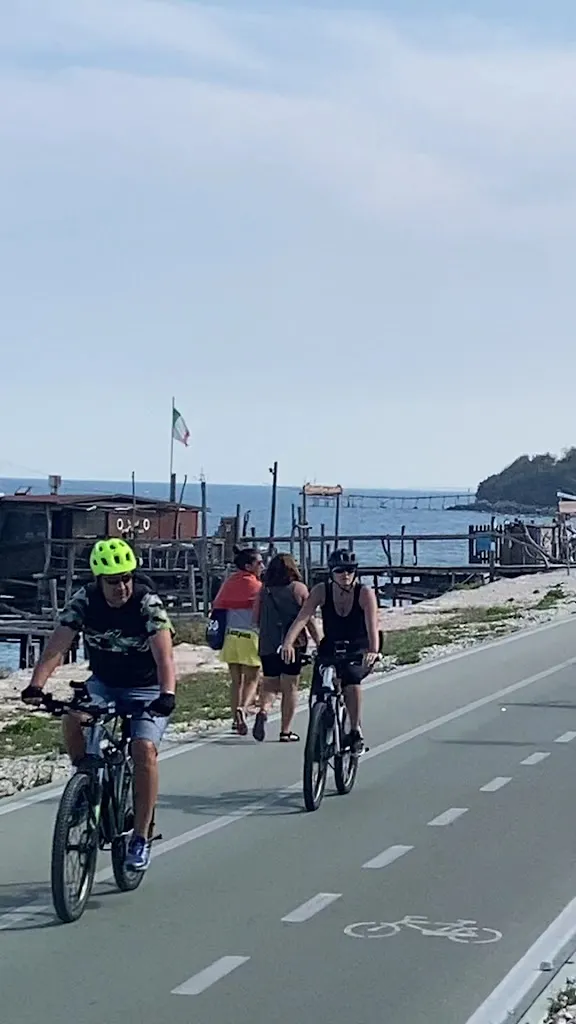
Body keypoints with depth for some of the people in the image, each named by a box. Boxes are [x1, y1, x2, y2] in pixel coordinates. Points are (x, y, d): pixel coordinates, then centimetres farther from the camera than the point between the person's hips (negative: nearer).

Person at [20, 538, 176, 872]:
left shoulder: (148, 603, -22)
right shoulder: (84, 602, -14)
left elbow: (164, 655, -33)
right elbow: (56, 647, -21)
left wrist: (167, 695, -50)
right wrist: (36, 685, -37)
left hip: (146, 690, -3)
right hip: (103, 684, 3)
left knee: (144, 750, -24)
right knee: (72, 719, -28)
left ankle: (141, 838, -13)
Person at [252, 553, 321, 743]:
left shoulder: (264, 590, 5)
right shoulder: (299, 588, -2)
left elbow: (256, 618, 5)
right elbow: (309, 619, -4)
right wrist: (319, 643, 3)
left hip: (267, 645, 2)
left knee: (269, 683, 15)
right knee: (290, 687, 5)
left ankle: (263, 710, -13)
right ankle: (285, 731, 6)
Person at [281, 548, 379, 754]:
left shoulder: (365, 593, -17)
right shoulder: (321, 591, -11)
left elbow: (372, 625, -31)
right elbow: (302, 617, -24)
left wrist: (373, 651, -50)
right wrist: (288, 643, -42)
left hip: (359, 652, -3)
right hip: (330, 650, 3)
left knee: (350, 677, -33)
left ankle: (355, 731, -18)